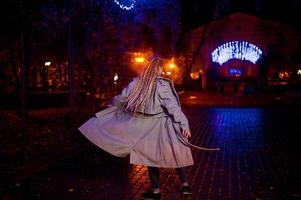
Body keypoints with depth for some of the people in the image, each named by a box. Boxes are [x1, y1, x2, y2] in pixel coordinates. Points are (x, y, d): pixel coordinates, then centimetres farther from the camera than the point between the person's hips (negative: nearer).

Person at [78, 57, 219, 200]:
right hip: (162, 127, -4)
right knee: (178, 153, 12)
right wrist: (184, 124, -18)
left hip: (146, 126, 4)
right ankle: (185, 185, 18)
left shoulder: (136, 82, 0)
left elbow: (121, 99, 11)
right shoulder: (162, 85, -14)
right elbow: (173, 106, -19)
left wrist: (113, 103, 32)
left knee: (151, 155, 14)